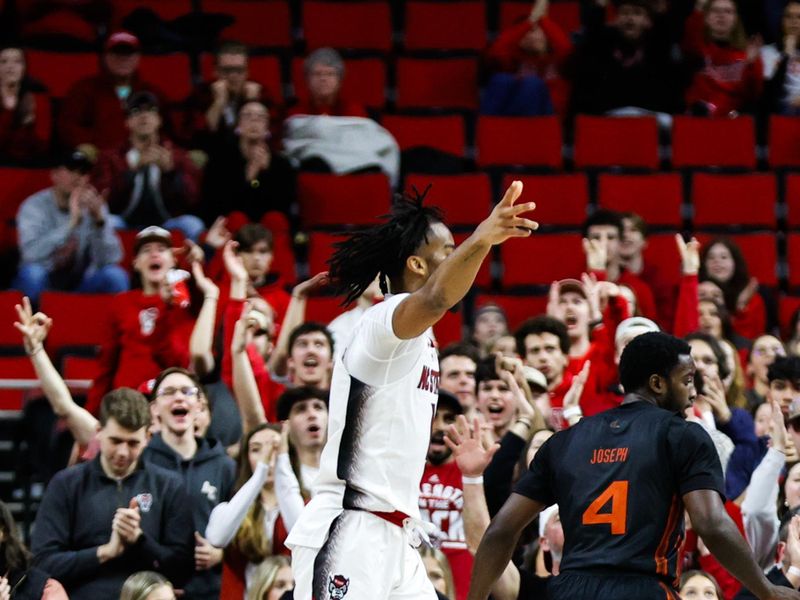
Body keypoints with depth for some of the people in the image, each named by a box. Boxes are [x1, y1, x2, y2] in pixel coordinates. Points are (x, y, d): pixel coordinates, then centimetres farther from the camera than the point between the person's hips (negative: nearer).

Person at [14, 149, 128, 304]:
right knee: (32, 272, -34)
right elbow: (31, 253, -30)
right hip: (43, 285, -2)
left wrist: (99, 220, -28)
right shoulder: (34, 206, -11)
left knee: (116, 275, -23)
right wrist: (72, 222, -36)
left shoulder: (93, 206, -2)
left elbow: (110, 259, -13)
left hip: (80, 285, 2)